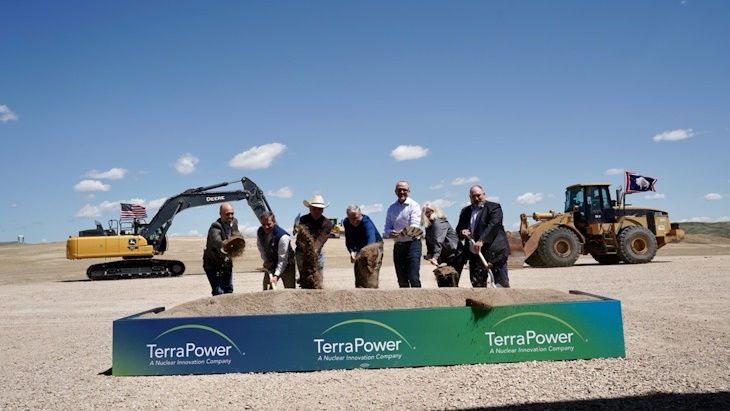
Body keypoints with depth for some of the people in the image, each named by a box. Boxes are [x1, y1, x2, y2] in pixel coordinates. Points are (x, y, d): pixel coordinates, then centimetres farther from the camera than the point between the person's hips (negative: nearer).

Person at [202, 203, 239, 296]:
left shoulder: (234, 222, -6)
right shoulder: (215, 228, -29)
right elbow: (217, 242, -51)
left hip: (227, 263, 7)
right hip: (212, 264, -7)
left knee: (229, 290, 16)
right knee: (217, 292, -15)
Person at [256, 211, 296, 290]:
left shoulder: (283, 236, -30)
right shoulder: (259, 232, -10)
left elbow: (282, 260, -29)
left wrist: (276, 275, -36)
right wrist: (265, 260, -2)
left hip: (286, 266, -5)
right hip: (270, 265, 5)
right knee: (266, 291, 3)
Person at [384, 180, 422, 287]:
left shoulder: (413, 205, -2)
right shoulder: (391, 208, 13)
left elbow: (415, 224, -16)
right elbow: (387, 226, 9)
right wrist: (390, 233, -15)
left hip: (412, 243, -5)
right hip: (398, 246, 5)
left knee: (413, 278, -13)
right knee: (401, 279, 9)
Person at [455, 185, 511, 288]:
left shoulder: (494, 207, -1)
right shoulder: (465, 211, 18)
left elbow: (493, 225, -16)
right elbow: (458, 228, 21)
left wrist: (482, 240, -30)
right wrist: (461, 232, -5)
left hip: (494, 252, -5)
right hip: (474, 255, 6)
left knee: (501, 283, -6)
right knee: (477, 284, 8)